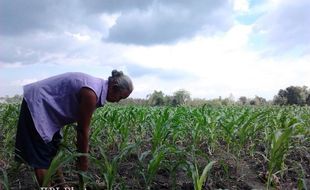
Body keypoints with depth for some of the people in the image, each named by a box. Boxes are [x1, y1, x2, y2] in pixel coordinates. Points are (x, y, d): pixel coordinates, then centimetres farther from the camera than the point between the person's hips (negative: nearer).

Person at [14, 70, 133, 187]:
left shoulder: (97, 86, 2)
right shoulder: (91, 93, -27)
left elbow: (81, 126, 9)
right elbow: (83, 130, -19)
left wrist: (80, 154, 13)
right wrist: (83, 158, -6)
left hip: (46, 106, 10)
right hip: (36, 104, -10)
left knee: (53, 152, 17)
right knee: (40, 156, -4)